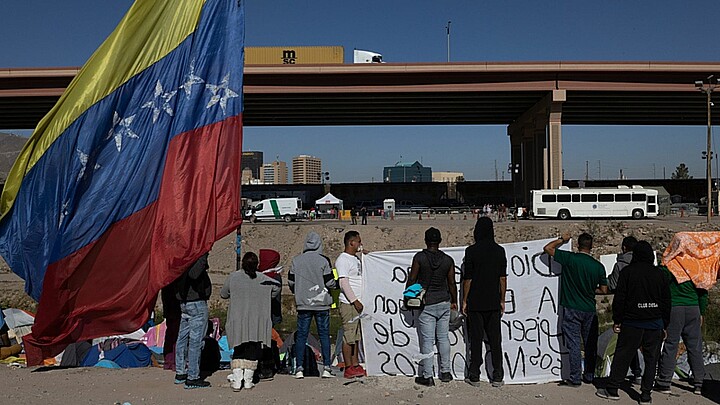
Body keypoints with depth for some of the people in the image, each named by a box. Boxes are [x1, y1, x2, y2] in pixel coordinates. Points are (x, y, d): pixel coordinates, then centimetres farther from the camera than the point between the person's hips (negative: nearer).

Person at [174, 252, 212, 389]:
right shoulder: (193, 258, -19)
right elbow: (193, 274, -34)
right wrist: (203, 256, -31)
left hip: (184, 303, 10)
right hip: (197, 303, -10)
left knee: (183, 338, 15)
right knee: (195, 341, -4)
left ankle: (180, 373, 26)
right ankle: (192, 378, 1)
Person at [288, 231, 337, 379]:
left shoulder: (296, 260, 1)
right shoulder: (323, 261, -7)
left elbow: (291, 282, 5)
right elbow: (330, 283, -6)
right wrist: (336, 284, 16)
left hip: (303, 304, 2)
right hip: (321, 304, -2)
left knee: (301, 335, 7)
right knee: (324, 334, 4)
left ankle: (299, 368, 5)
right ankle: (326, 368, 3)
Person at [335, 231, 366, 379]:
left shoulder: (356, 259, 18)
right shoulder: (342, 260, -11)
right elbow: (343, 283, -17)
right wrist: (355, 301, -17)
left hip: (357, 303, 9)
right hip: (348, 304, -9)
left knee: (356, 336, 12)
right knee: (348, 336, -5)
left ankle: (356, 365, 18)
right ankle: (348, 368, 0)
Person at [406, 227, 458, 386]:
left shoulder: (419, 257, -10)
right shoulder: (448, 260, -1)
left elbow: (412, 280, -6)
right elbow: (452, 283, 5)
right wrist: (454, 301, 18)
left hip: (426, 304, -3)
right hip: (444, 303, 3)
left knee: (427, 341, 0)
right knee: (443, 338, 14)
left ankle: (427, 376, 4)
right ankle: (445, 372, 21)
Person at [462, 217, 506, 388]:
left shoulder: (471, 251, -9)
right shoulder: (499, 251, 0)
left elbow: (467, 278, -8)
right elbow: (503, 278, 2)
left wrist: (464, 300, 1)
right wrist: (502, 300, 12)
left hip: (475, 303, -2)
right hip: (493, 303, 2)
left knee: (476, 338, 4)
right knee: (495, 339, 8)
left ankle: (474, 375, 10)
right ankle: (497, 377, 11)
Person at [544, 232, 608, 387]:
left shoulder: (569, 258, -12)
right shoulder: (598, 266, -2)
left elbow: (547, 248, -6)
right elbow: (604, 290, 4)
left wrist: (562, 239, 8)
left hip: (571, 309, -3)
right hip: (590, 310, 3)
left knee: (573, 344, 1)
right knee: (590, 344, 14)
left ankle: (575, 378, 3)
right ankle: (589, 376, 23)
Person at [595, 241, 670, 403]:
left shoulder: (627, 272, -3)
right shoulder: (659, 274, 5)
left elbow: (619, 298, -6)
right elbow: (666, 301, 8)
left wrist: (617, 320, 2)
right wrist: (664, 325, 15)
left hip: (632, 323, -2)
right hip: (655, 323, 2)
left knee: (622, 355, 4)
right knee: (651, 359, 7)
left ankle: (612, 390, 10)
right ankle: (646, 395, 8)